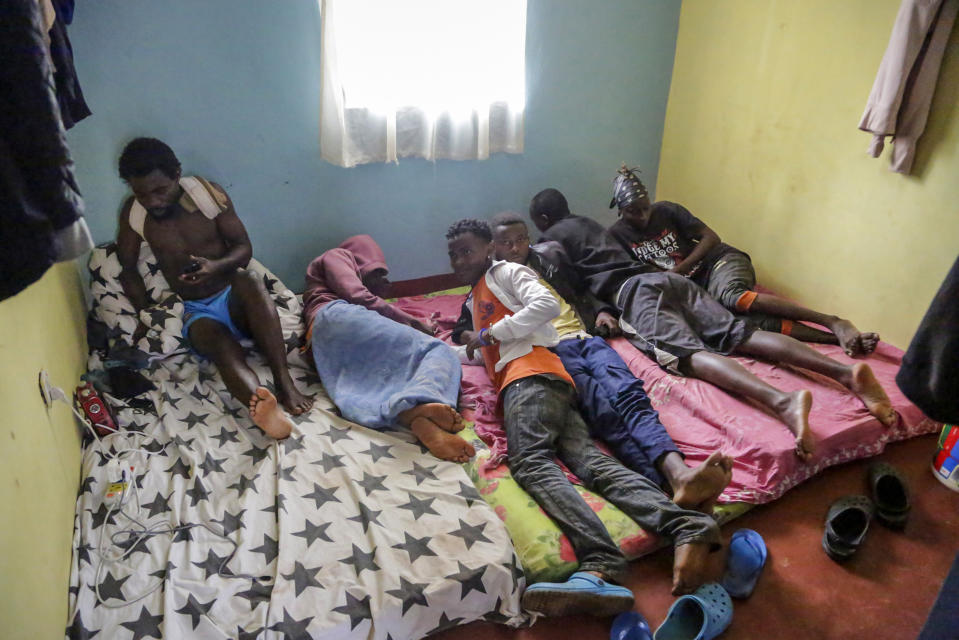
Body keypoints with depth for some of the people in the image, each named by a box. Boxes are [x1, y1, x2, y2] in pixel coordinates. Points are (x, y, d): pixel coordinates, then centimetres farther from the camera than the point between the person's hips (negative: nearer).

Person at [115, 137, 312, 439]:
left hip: (234, 300, 0)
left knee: (249, 280, -37)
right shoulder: (133, 212, 1)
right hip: (195, 313, 0)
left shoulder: (207, 192, -3)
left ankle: (284, 383, -47)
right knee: (222, 345, -35)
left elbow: (244, 247, -3)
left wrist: (217, 266, -24)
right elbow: (127, 268, 11)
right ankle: (263, 406, -67)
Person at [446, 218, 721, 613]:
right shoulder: (473, 301, 41)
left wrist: (488, 333, -1)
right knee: (590, 462, -18)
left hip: (530, 373, -7)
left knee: (529, 461, -32)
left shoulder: (506, 272, 15)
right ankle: (688, 528, -37)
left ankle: (600, 567, -52)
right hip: (513, 383, 7)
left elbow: (546, 304, -4)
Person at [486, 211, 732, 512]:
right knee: (601, 408, -33)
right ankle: (665, 484, -52)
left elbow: (581, 290, 37)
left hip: (585, 337, 4)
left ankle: (678, 473, -53)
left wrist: (601, 310, 16)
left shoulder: (550, 254, 29)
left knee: (627, 391, -30)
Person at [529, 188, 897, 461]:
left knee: (687, 353, -29)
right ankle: (845, 371, -29)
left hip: (633, 291, -7)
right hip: (664, 276, 7)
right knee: (740, 334, -10)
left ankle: (780, 401, -55)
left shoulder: (552, 237, 15)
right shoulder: (588, 223, 38)